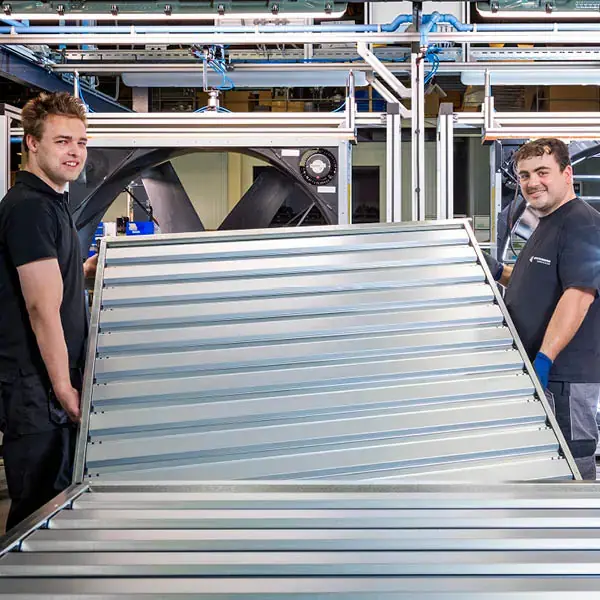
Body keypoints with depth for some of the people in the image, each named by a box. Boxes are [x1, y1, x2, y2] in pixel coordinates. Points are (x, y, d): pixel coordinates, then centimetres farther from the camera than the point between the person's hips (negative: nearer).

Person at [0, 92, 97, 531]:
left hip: (52, 381, 10)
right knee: (38, 508, -2)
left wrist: (88, 268, 14)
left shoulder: (50, 202, 16)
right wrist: (64, 388, -19)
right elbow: (43, 308, -20)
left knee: (58, 499, 16)